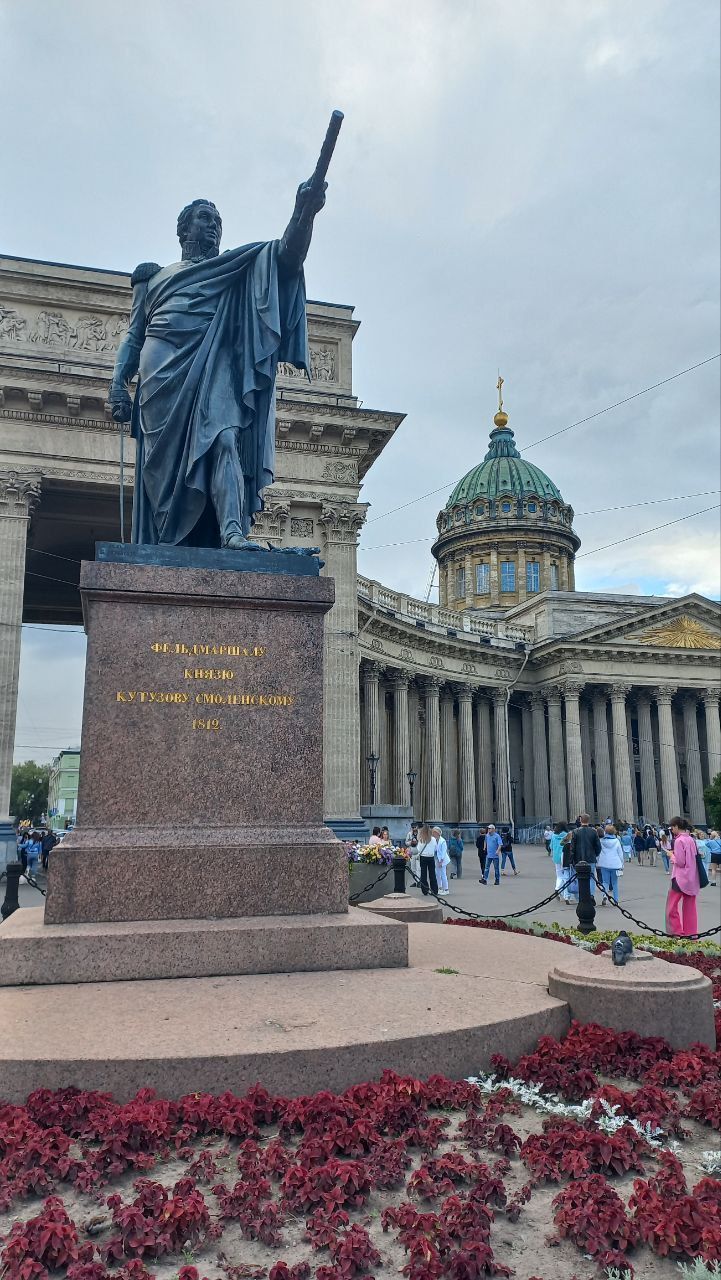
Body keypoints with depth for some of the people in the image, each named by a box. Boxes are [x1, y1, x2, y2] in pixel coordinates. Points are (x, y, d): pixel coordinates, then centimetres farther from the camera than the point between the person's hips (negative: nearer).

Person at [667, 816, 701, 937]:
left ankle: (677, 932, 2)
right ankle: (691, 932, 16)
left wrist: (672, 855, -1)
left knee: (672, 905, 2)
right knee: (690, 906, 13)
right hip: (693, 879, 8)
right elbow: (694, 857, 15)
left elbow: (680, 862, -19)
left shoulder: (679, 841, -16)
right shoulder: (691, 839, 7)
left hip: (681, 878, -8)